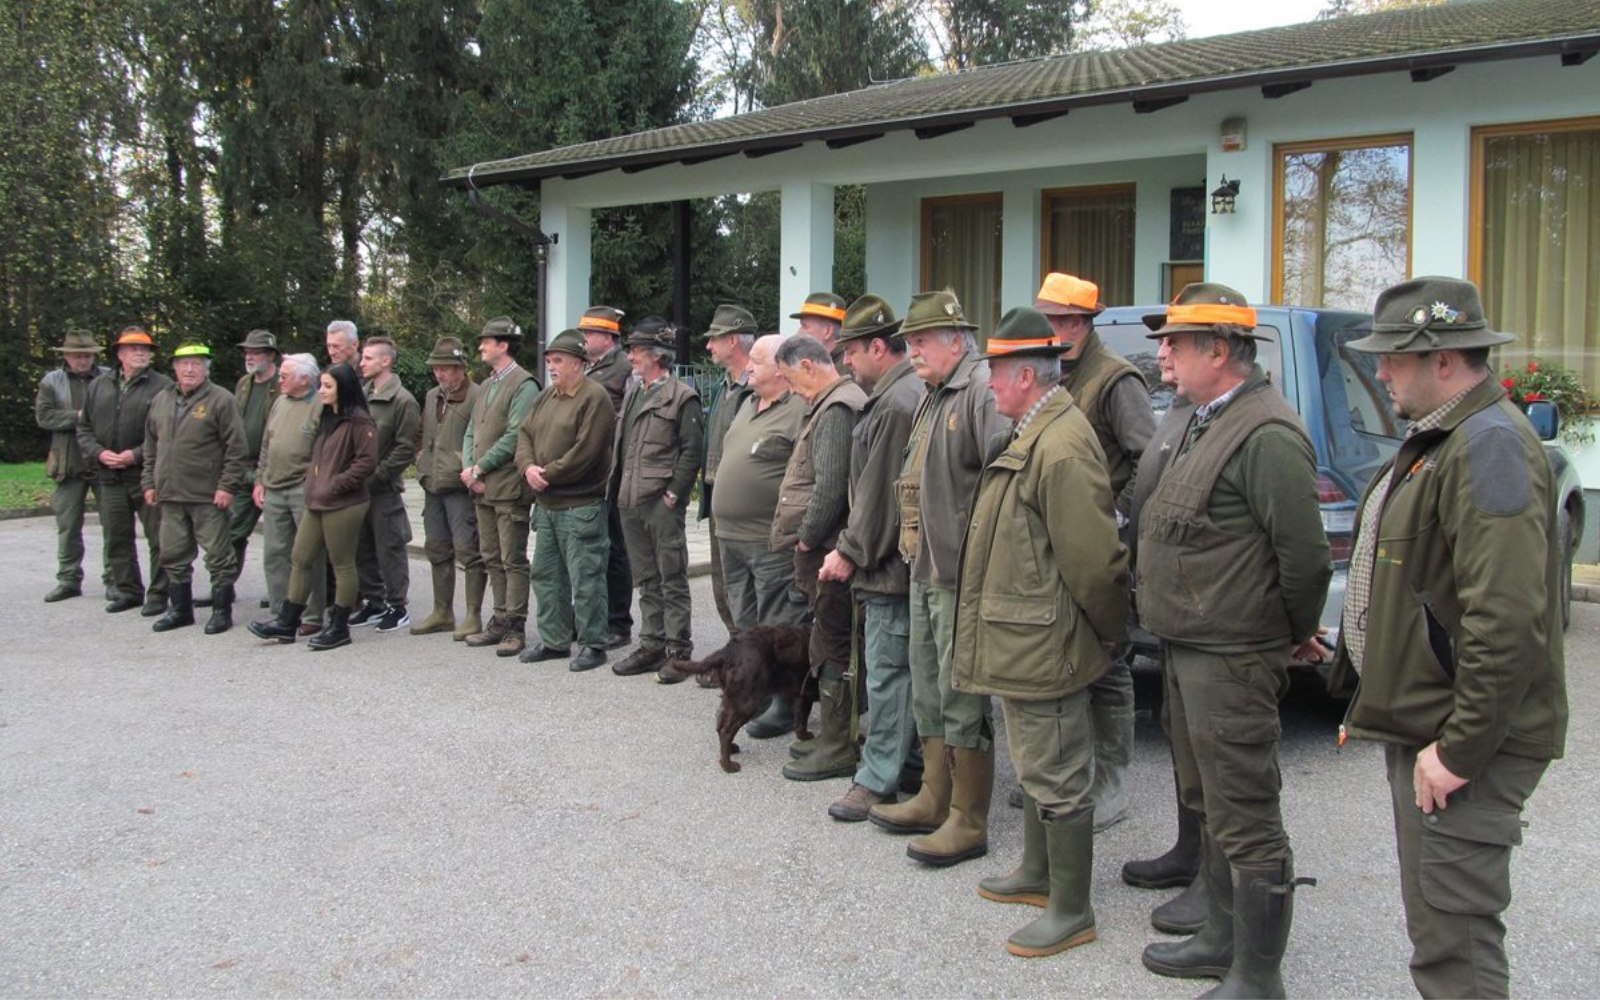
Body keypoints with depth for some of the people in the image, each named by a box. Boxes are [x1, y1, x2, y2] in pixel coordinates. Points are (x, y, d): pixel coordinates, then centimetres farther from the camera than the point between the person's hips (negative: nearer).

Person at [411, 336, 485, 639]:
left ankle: (473, 615, 2)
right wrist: (423, 465, 16)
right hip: (433, 486, 9)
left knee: (468, 549, -6)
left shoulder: (476, 397, -11)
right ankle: (442, 613, 24)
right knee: (437, 549, 14)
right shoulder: (431, 397, 16)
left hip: (460, 488, -9)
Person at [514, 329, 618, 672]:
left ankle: (592, 644, 9)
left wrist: (548, 474, -13)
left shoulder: (594, 397, -13)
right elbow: (525, 434, 12)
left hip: (580, 505, -9)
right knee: (545, 574, 15)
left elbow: (584, 453, -20)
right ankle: (554, 640, 26)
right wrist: (528, 467, -7)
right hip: (547, 503, 9)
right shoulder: (546, 397, 14)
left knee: (585, 579, -2)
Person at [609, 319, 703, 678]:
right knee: (646, 580, 14)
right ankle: (651, 646, 21)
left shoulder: (682, 396, -8)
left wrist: (674, 494, -14)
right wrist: (618, 489, 12)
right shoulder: (632, 394, 16)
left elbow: (691, 450, -11)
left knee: (672, 580, 0)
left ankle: (678, 651, 6)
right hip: (631, 503, 8)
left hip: (662, 504, -8)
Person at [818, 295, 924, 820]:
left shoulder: (895, 405, -19)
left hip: (890, 566, -11)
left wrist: (850, 551, -11)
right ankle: (911, 761, 27)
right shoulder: (904, 393, 14)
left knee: (887, 672, -4)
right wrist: (854, 548, 19)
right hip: (898, 562, 11)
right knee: (902, 668, 17)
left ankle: (877, 781, 3)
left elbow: (880, 495, -20)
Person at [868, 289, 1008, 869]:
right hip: (924, 571, 10)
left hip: (962, 576, -10)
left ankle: (968, 823, 10)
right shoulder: (932, 398, 17)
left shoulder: (982, 392, -16)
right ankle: (935, 799, 32)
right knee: (928, 694, 18)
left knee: (962, 699, -1)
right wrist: (915, 550, 16)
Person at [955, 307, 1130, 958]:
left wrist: (1110, 631, -10)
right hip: (1021, 644, 11)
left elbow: (1093, 560, -23)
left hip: (1045, 650, -11)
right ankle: (1039, 874, 39)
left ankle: (1071, 911, 14)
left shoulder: (1062, 449, -24)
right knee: (1037, 767, 23)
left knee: (1058, 779, 1)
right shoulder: (1033, 436, 12)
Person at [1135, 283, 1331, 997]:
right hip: (1188, 649, 11)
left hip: (1231, 662, -10)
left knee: (1245, 821, -1)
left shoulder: (1266, 436, -20)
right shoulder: (1202, 422, 12)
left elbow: (1304, 555, -20)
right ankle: (1223, 940, 36)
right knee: (1209, 805, 21)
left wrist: (1297, 636, -5)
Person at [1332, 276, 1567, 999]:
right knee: (1436, 921, 20)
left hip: (1462, 741, -10)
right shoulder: (1437, 438, 14)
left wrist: (1460, 750, -22)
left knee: (1453, 940, -3)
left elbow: (1508, 622, -27)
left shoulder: (1490, 446, -19)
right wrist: (1379, 706, 20)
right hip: (1423, 724, 11)